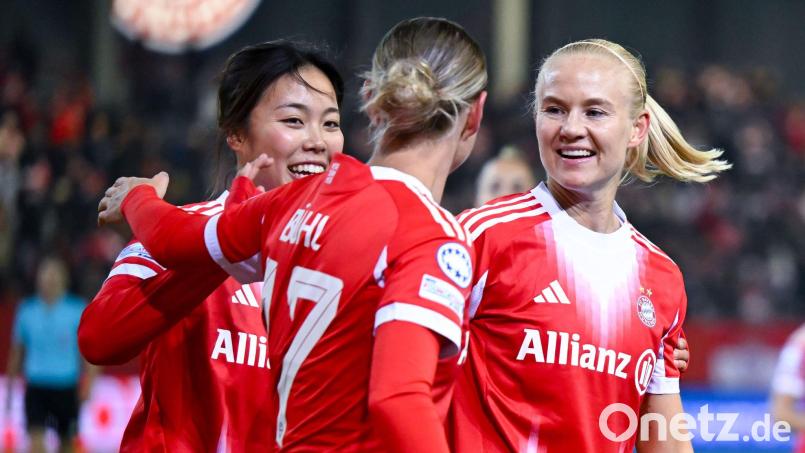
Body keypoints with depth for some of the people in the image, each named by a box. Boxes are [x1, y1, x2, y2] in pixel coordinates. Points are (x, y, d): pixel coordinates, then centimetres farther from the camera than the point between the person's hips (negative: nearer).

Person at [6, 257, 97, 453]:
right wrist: (10, 385, 15)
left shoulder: (77, 309, -1)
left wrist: (88, 380, -14)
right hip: (36, 385, 0)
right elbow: (17, 349, 13)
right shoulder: (27, 310, 4)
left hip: (66, 387, 0)